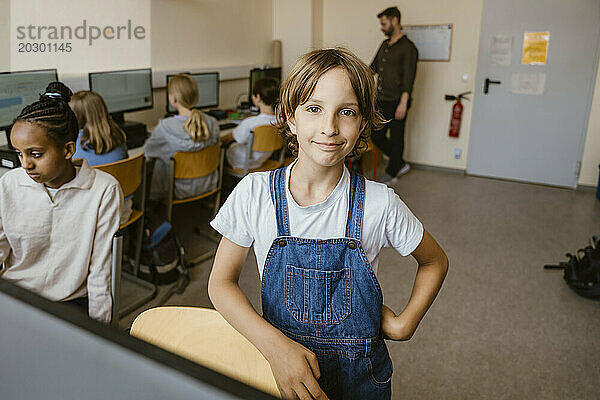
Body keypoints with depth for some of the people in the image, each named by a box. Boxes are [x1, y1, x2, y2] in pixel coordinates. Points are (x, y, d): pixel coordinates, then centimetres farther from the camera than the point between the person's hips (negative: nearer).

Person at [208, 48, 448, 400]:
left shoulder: (379, 204, -17)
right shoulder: (254, 193, -16)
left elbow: (435, 261, 1)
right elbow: (222, 281, -10)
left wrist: (405, 324, -10)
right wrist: (276, 345, -22)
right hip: (281, 370, 1)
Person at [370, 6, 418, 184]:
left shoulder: (408, 47, -10)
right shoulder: (384, 45, 14)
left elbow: (408, 78, -18)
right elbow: (373, 68, 24)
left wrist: (403, 103, -26)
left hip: (396, 103, -8)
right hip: (381, 101, 8)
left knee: (396, 139, 4)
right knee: (376, 136, 10)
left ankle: (392, 174, 19)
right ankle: (401, 164, 26)